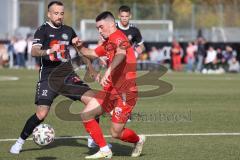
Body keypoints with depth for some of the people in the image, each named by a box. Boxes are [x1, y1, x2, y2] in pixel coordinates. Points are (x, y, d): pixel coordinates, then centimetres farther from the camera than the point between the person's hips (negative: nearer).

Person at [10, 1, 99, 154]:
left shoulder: (68, 30, 12)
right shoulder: (43, 30, -4)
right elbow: (34, 51, -20)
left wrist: (90, 66, 25)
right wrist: (49, 51, -38)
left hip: (68, 74, 5)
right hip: (48, 76, -5)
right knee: (41, 114, -17)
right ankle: (20, 142, 5)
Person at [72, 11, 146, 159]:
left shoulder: (117, 37, -15)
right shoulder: (108, 42, 15)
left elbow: (121, 54, -37)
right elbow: (92, 54, 29)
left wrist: (108, 71, -54)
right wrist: (80, 47, 7)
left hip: (125, 93, -9)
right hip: (111, 90, 9)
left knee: (116, 133, -3)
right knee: (86, 114, -3)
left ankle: (138, 140, 29)